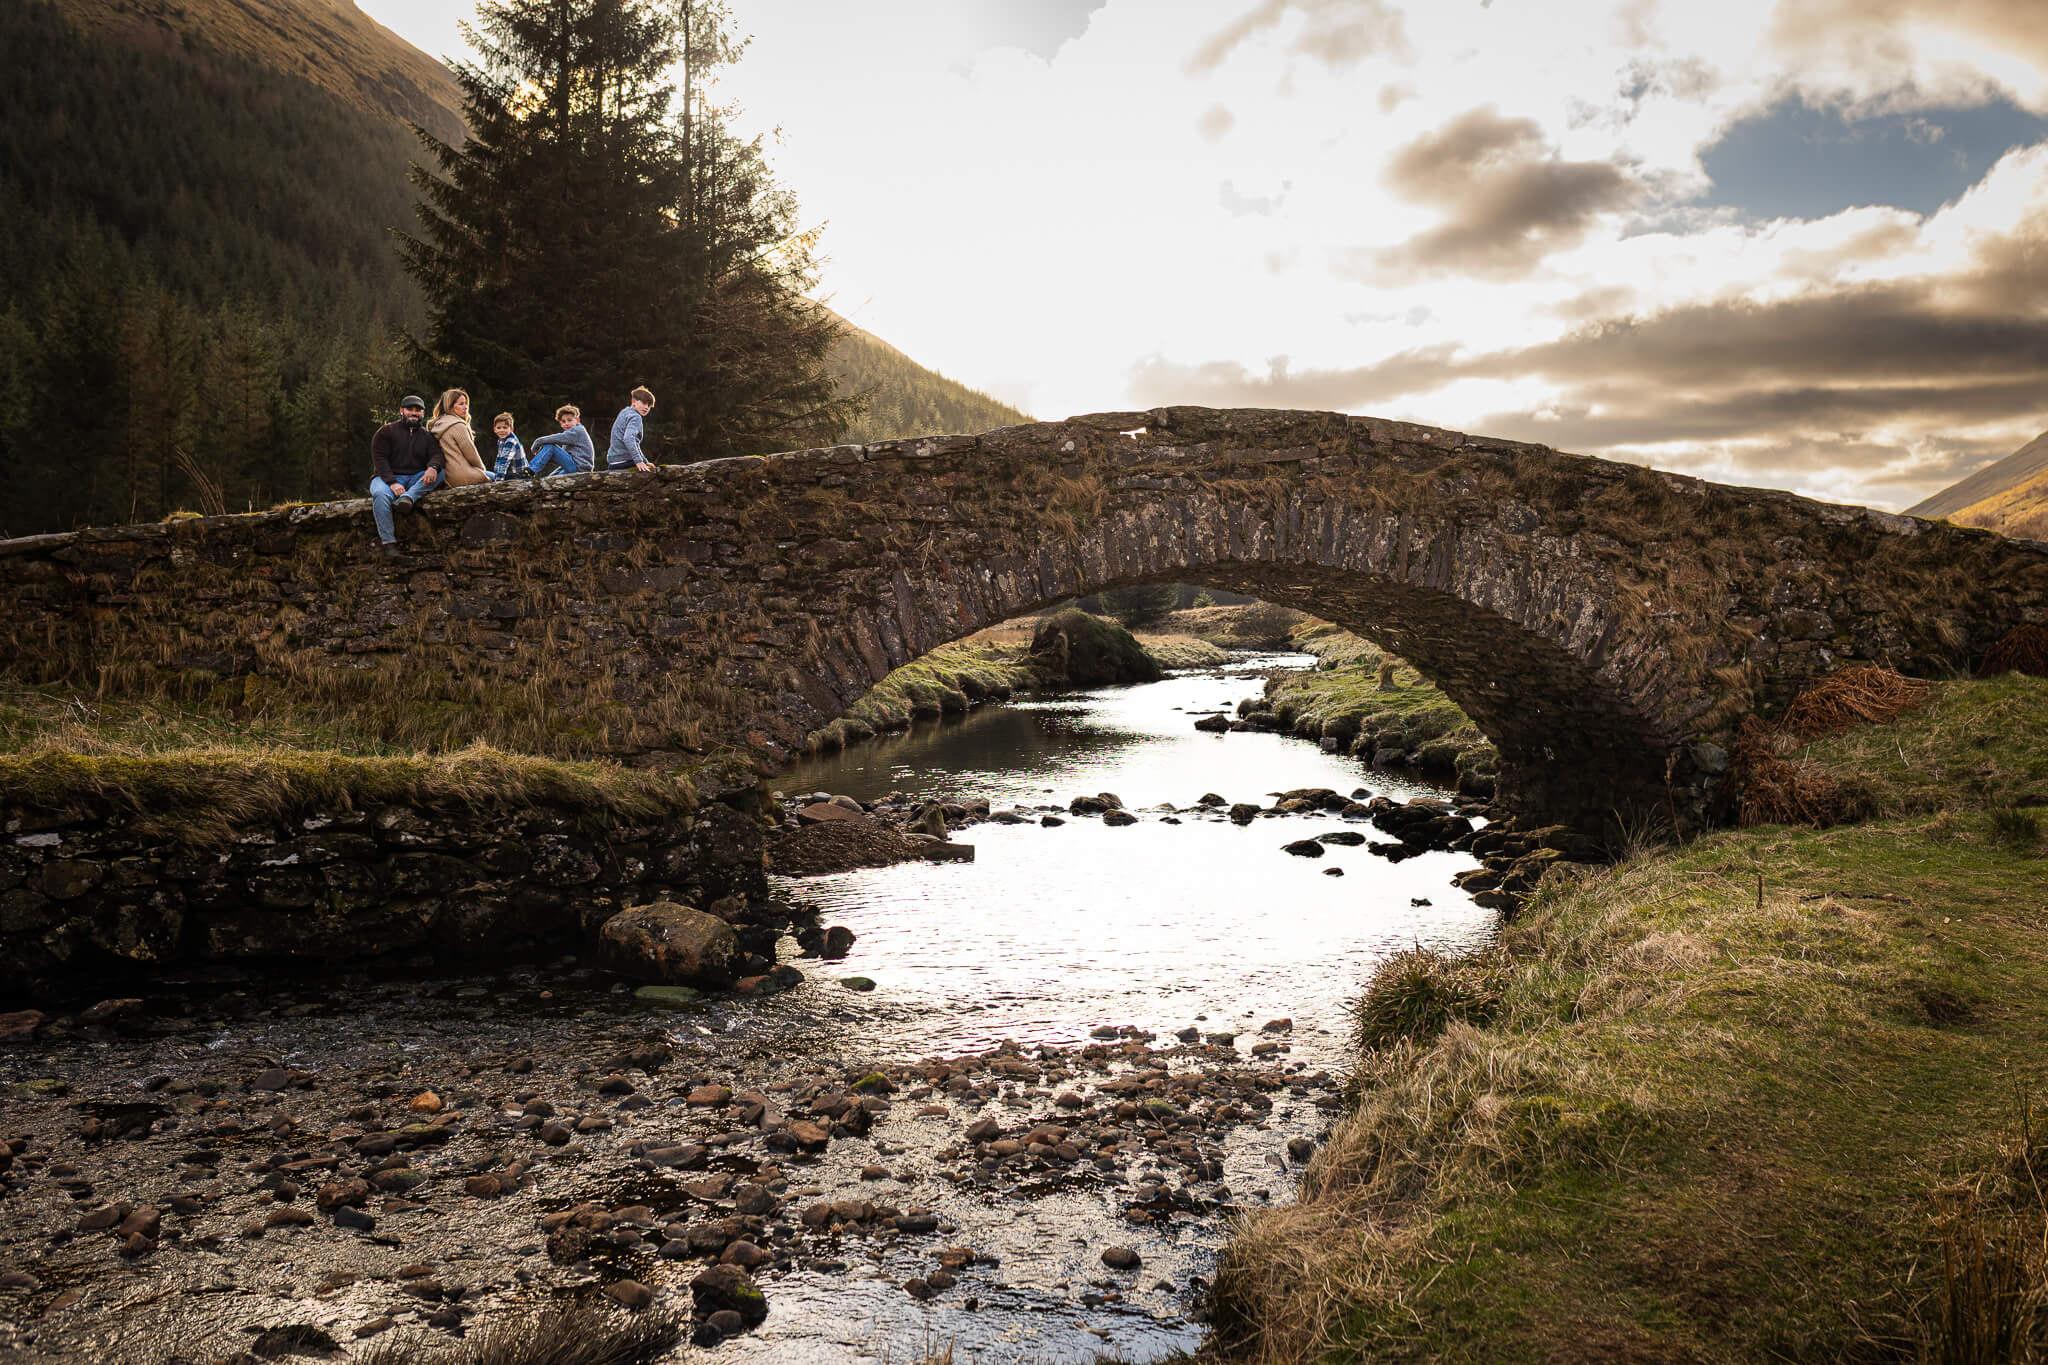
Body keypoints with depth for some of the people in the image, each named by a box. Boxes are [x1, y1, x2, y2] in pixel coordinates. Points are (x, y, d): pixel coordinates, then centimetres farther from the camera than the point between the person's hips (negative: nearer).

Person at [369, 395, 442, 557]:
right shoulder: (387, 431, 8)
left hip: (416, 480, 3)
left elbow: (437, 454, 1)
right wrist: (392, 483, -20)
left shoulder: (427, 436, 19)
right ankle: (388, 542, -37)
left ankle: (408, 497, -42)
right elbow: (379, 458, -3)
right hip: (388, 477, -3)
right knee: (380, 494, -36)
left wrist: (433, 467, -27)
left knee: (440, 473, -22)